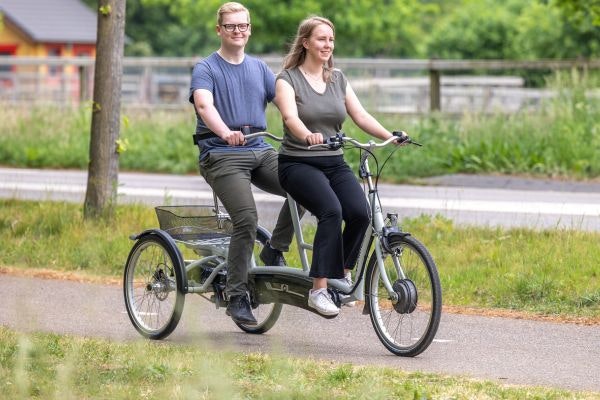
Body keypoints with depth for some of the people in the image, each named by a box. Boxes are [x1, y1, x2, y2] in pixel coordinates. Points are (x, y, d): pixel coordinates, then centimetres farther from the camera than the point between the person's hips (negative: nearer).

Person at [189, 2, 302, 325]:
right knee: (246, 218, -23)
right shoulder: (206, 69, 1)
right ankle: (236, 297, -11)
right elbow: (204, 105, -18)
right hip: (221, 155, -5)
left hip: (260, 151, 5)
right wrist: (225, 133, -39)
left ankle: (274, 251, 0)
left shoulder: (259, 68, 18)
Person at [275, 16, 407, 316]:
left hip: (334, 163, 5)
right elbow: (290, 117, -21)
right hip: (298, 163, -5)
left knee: (359, 213, -23)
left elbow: (360, 115, 3)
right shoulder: (288, 79, -3)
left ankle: (343, 272, 2)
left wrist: (389, 136, -15)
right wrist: (308, 135, -43)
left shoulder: (338, 79, 13)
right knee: (331, 211, -32)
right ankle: (319, 290, -29)